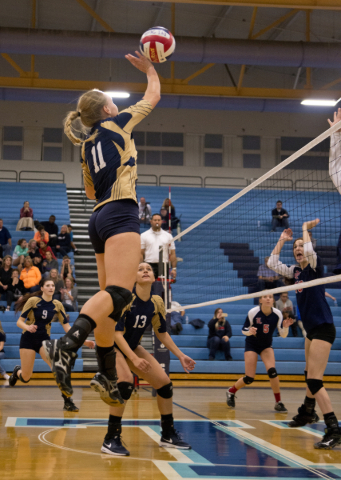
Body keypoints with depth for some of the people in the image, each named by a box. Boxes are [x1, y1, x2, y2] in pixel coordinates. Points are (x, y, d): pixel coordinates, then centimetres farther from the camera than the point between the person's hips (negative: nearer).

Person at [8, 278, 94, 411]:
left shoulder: (57, 305, -1)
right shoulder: (33, 300, -11)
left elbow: (67, 327, 1)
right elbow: (19, 322, -10)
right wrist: (28, 327, -33)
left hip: (44, 340, 2)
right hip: (28, 339, -2)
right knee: (25, 378, 0)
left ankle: (67, 401, -16)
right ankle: (18, 371, 38)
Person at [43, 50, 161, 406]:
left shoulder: (87, 146, 21)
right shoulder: (117, 123, 5)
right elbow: (153, 96, 18)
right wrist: (149, 69, 34)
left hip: (99, 218, 9)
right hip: (120, 215, -9)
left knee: (109, 296, 9)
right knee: (119, 292, -22)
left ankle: (107, 375, 7)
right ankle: (66, 347, -42)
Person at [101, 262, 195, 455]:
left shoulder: (157, 302, -6)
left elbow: (162, 333, 7)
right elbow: (116, 332, -27)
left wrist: (180, 355, 3)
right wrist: (134, 359, -35)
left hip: (133, 347, 7)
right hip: (112, 346, -7)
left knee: (164, 383, 1)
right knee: (126, 381, -31)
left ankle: (169, 435, 19)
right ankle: (111, 440, -22)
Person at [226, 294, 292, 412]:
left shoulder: (277, 314, -14)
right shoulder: (253, 312, -20)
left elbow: (283, 335, -8)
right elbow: (244, 330, -11)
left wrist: (285, 327, -29)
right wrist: (249, 331, -33)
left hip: (266, 346, 2)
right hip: (251, 345, -2)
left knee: (272, 371, -23)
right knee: (249, 378, -6)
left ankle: (278, 403, -9)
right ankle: (231, 392, 23)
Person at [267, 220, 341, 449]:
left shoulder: (315, 266, -11)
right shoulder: (296, 271, 9)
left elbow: (310, 250, -31)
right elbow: (273, 263, 13)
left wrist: (306, 228, -15)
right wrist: (282, 240, 8)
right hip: (311, 329, 9)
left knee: (314, 380, -16)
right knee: (310, 375, 25)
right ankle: (308, 412, 44)